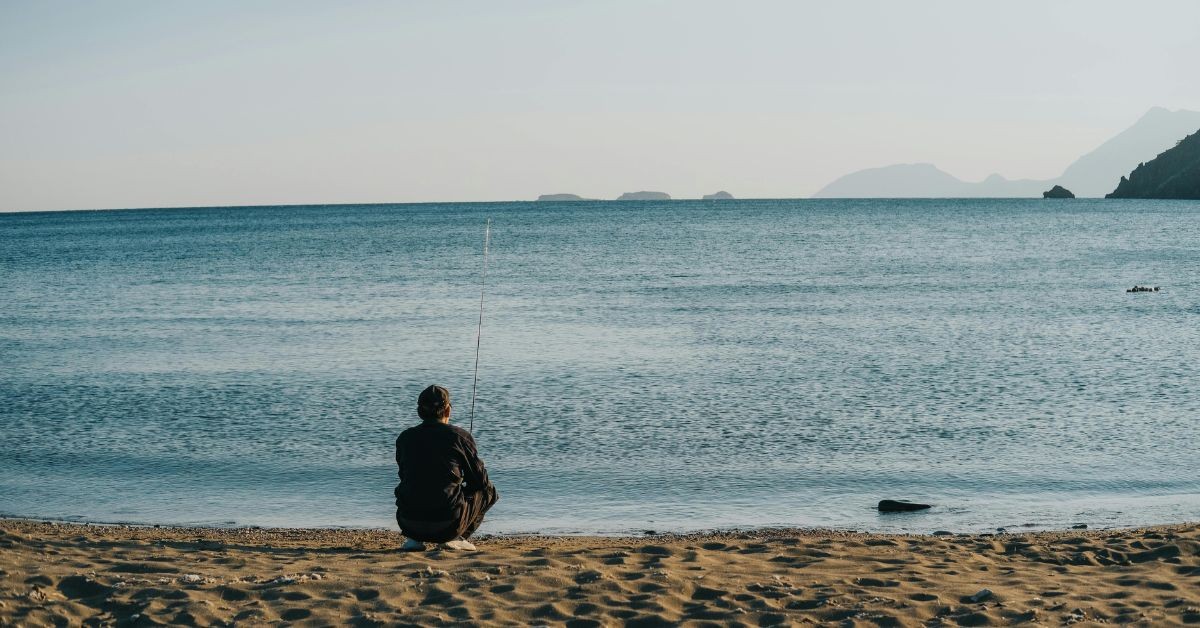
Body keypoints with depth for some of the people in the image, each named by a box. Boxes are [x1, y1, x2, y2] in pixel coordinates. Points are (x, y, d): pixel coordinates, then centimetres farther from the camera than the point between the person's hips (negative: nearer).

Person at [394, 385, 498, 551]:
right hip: (448, 523, -4)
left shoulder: (405, 437, 8)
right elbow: (480, 480, 4)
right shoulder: (459, 436, -2)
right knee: (488, 492, 21)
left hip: (408, 524, 4)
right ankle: (455, 538, 7)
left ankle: (415, 538, 14)